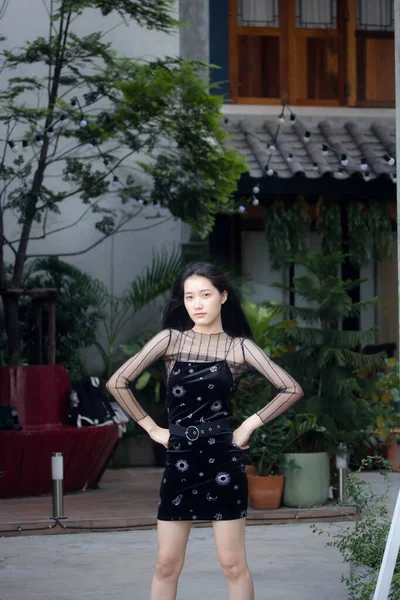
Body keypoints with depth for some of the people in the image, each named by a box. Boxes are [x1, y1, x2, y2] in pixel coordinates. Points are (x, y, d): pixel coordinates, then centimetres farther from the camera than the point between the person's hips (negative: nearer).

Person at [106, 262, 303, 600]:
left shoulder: (239, 347, 1)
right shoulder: (170, 340, 3)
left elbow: (292, 389, 1)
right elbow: (118, 383, 2)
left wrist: (250, 425, -2)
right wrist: (153, 429, 1)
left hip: (223, 460, -1)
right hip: (180, 461, 1)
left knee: (233, 564, 2)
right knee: (167, 565, 5)